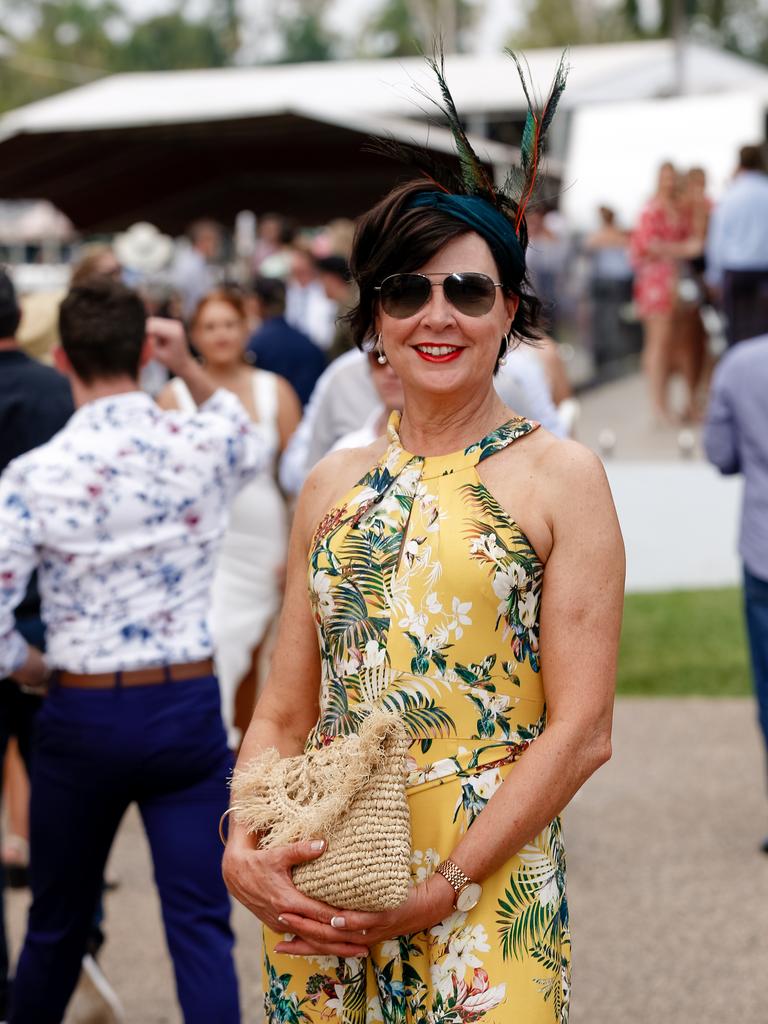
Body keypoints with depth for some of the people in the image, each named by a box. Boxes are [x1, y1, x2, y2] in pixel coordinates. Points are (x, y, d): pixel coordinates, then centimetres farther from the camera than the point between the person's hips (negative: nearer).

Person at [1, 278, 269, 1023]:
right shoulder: (202, 446, -4)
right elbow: (252, 444, 23)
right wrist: (191, 369, 19)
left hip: (84, 712, -1)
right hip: (190, 706, 1)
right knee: (201, 927, 2)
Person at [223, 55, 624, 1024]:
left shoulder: (561, 476, -4)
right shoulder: (336, 483, 8)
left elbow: (582, 730, -9)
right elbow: (285, 709, 8)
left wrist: (445, 886, -15)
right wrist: (241, 847, -9)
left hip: (488, 889, -4)